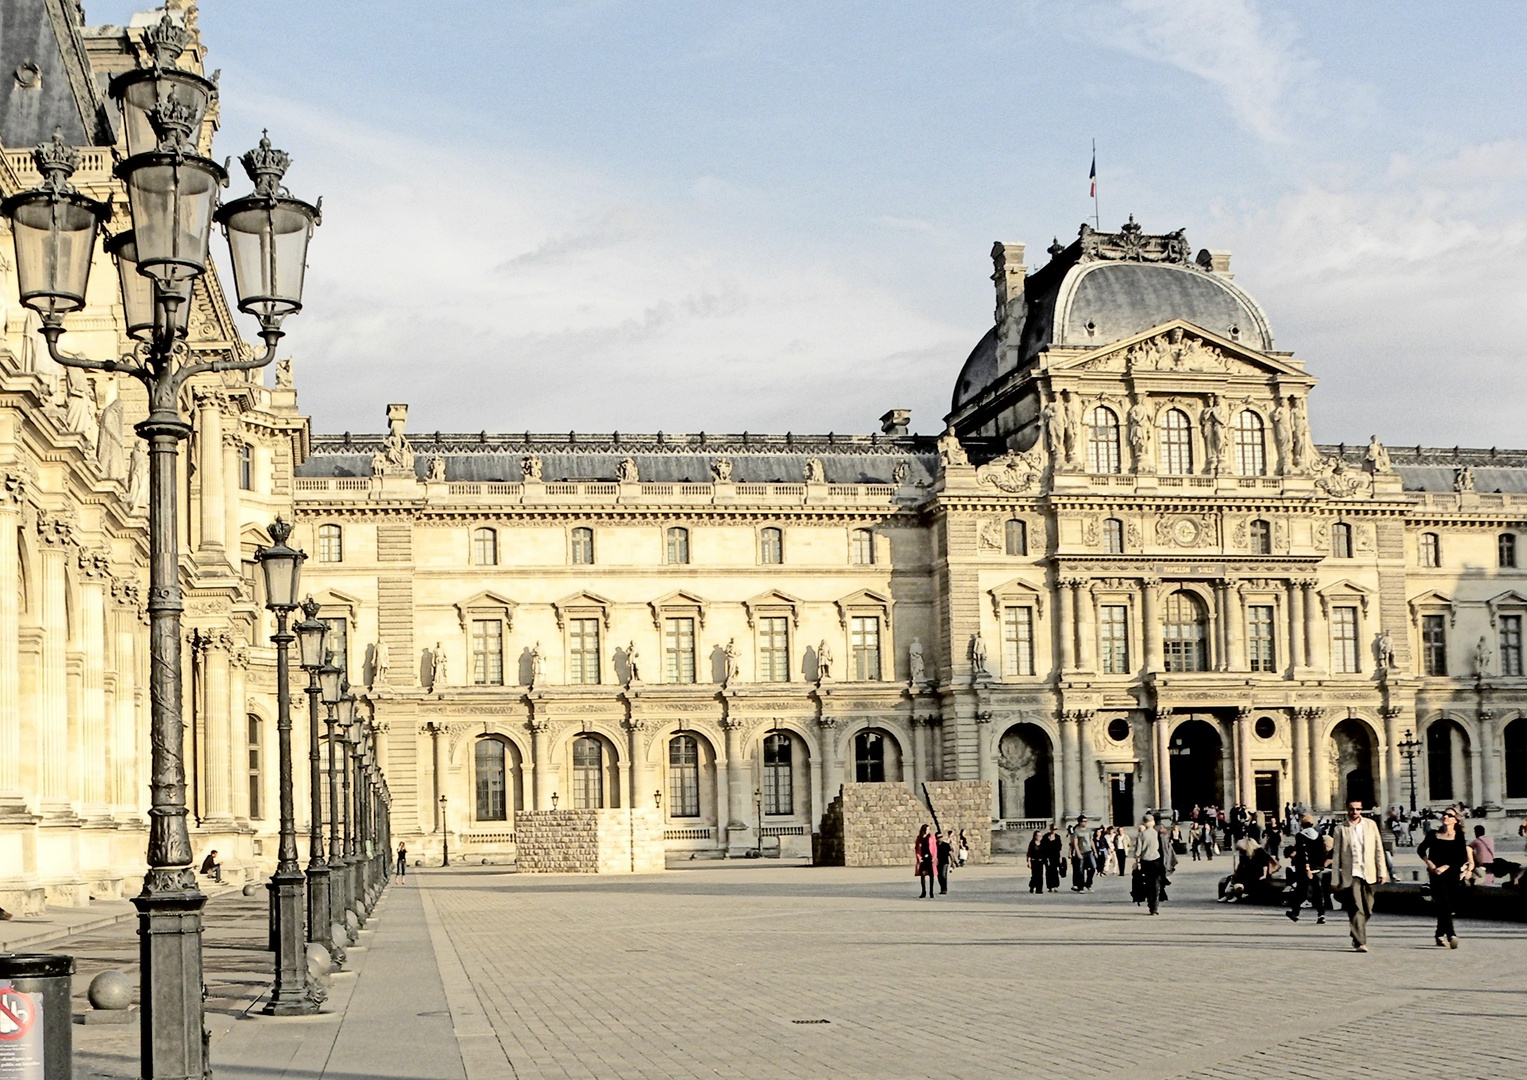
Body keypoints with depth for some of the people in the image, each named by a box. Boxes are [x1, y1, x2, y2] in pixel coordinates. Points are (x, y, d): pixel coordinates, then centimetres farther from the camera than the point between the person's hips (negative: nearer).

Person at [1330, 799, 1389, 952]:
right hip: (1350, 875, -3)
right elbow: (1336, 855, 2)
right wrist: (1334, 880, 1)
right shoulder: (1341, 829, 0)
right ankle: (1359, 942, -11)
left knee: (1367, 910, 8)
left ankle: (1357, 937, 29)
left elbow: (1379, 849, 10)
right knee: (1356, 909, -12)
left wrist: (1382, 872, 4)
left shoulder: (1370, 825, 7)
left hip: (1368, 874, 3)